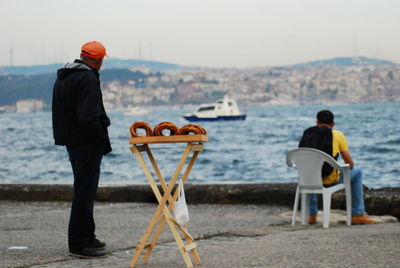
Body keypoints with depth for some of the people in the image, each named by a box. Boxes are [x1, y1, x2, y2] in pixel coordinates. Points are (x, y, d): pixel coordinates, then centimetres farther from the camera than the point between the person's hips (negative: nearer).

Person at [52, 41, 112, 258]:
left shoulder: (62, 77, 14)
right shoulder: (88, 79, -17)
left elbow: (60, 113, 18)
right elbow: (89, 117, -25)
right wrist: (104, 141, -14)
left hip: (71, 142, 10)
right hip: (87, 143, -10)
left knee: (83, 190, 18)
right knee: (85, 192, -7)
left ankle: (87, 237, 27)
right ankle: (79, 244, -6)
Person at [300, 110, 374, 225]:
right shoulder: (338, 135, 1)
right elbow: (350, 164, 0)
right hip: (330, 179, -3)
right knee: (357, 173, 23)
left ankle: (312, 215, 35)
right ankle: (357, 215, 21)